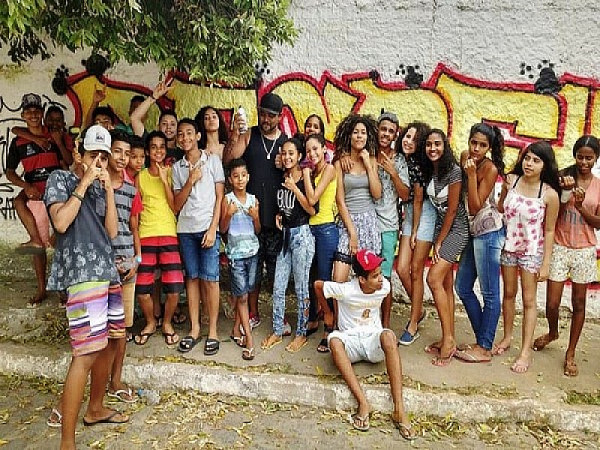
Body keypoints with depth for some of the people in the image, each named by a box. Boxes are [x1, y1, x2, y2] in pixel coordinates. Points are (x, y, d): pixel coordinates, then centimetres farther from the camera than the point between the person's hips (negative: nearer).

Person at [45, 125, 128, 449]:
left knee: (110, 341, 13)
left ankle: (96, 409, 32)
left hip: (108, 270, 8)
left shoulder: (99, 188, 18)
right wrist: (84, 183, -10)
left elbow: (112, 231, 7)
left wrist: (108, 189, 2)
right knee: (87, 353, -13)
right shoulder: (60, 179, 1)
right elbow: (60, 222, -16)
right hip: (81, 273, -8)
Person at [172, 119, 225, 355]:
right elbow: (177, 205, 7)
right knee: (192, 277, 6)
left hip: (207, 227, -3)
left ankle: (213, 331, 4)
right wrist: (190, 181, -7)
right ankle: (194, 328, 15)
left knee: (210, 278, -5)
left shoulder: (212, 160, 4)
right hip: (185, 229, 3)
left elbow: (220, 197, 1)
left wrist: (212, 229, -8)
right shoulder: (177, 167, 13)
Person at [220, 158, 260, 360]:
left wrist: (255, 217, -10)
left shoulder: (253, 199, 5)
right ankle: (249, 338, 0)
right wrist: (229, 215, -20)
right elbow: (222, 229, -3)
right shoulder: (227, 200, -5)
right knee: (242, 296, -3)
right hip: (235, 253, -4)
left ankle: (236, 330, 27)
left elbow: (258, 230, 9)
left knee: (241, 293, 11)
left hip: (252, 252, 4)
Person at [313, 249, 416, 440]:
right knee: (334, 340, -37)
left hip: (373, 341, 1)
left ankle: (399, 409, -38)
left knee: (388, 335, -36)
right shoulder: (346, 290, -19)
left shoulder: (385, 286, -9)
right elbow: (317, 285, -4)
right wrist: (327, 313, 8)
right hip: (350, 342, -1)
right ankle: (363, 403, -38)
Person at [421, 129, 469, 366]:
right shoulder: (429, 171, 6)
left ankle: (448, 339, -6)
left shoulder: (453, 171, -16)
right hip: (441, 227, 7)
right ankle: (449, 339, 16)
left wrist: (439, 241, -10)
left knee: (434, 279, -16)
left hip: (456, 229, -7)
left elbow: (452, 209, -15)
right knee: (446, 284, 8)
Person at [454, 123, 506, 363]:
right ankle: (482, 340, 25)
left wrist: (471, 174, -21)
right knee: (463, 288, 13)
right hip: (472, 232, 9)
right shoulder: (465, 157, 5)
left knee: (489, 293, 0)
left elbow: (475, 207, -17)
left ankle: (484, 348, 9)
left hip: (488, 232, -8)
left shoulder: (490, 169, -14)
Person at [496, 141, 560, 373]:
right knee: (508, 294, 17)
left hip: (532, 251, -3)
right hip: (508, 246, 4)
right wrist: (506, 190, -9)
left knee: (529, 300, 6)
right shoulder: (511, 180, -7)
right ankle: (507, 337, 35)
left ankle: (526, 351, 16)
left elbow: (549, 230, -9)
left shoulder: (549, 194, -16)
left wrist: (545, 263, -9)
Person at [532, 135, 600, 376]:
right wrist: (566, 192, -21)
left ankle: (570, 354, 25)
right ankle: (552, 332, 34)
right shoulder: (563, 177, -2)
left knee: (578, 303, 10)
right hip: (559, 248, -1)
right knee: (552, 304, 0)